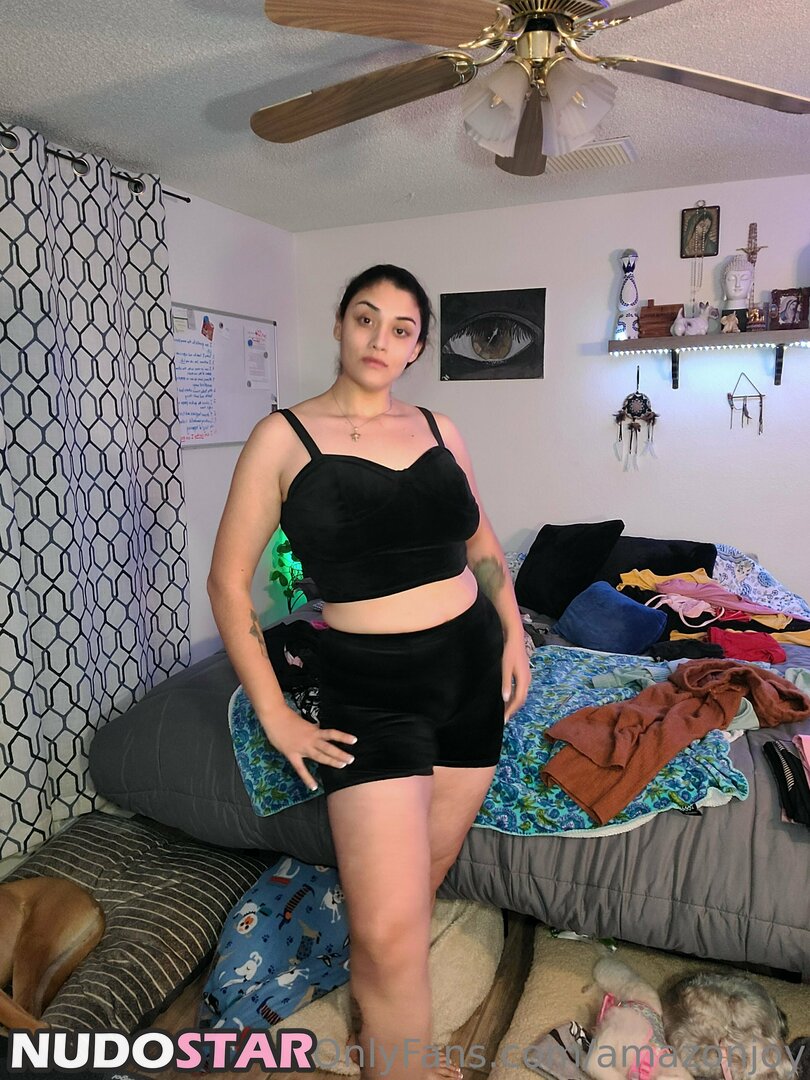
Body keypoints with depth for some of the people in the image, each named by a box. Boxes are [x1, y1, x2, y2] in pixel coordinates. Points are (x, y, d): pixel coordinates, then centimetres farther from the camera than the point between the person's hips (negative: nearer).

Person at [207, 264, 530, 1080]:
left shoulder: (437, 430, 6)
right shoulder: (284, 435, -6)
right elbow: (228, 581, -4)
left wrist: (513, 633, 6)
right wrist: (276, 717, -6)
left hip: (471, 668, 5)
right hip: (371, 687, -4)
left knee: (425, 877, 17)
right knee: (391, 928, -9)